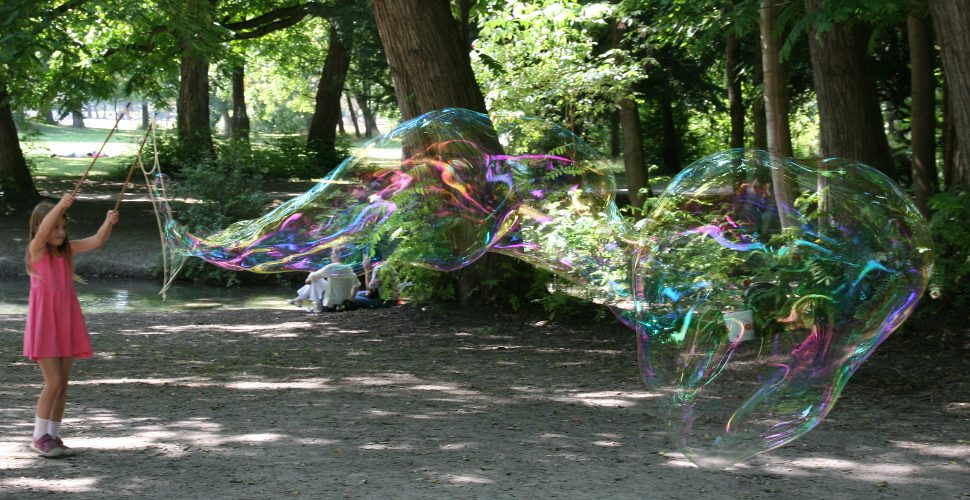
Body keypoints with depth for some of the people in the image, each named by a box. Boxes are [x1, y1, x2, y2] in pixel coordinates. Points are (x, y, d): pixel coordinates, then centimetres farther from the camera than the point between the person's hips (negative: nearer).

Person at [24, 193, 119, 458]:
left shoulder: (67, 249, 6)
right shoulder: (36, 249, -8)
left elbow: (96, 241, -6)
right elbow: (42, 231, -28)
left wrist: (108, 223, -24)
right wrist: (61, 205, -43)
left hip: (67, 323, 6)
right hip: (45, 324, -6)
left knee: (63, 382, 8)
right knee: (53, 381, -8)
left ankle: (53, 436, 17)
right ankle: (40, 436, 4)